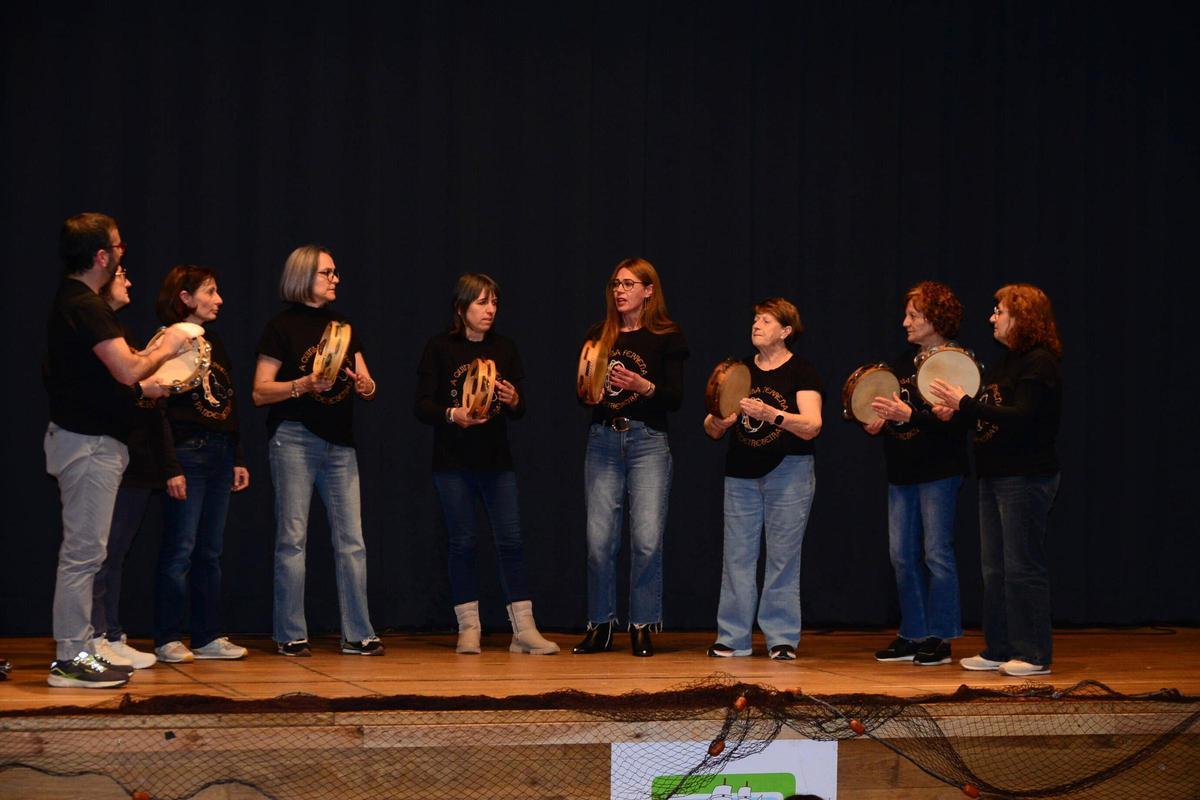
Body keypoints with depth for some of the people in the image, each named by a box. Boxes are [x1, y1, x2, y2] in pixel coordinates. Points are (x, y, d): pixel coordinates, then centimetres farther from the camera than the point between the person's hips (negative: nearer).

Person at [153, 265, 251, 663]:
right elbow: (159, 412, -13)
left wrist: (238, 459, 16)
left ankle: (208, 637, 13)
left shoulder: (215, 344, 16)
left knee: (210, 552, 9)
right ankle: (167, 640, 1)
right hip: (187, 454, -7)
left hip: (219, 455, 8)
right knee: (180, 550, -5)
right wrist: (171, 468, -18)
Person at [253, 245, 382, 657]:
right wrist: (303, 385, -19)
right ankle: (291, 635, 1)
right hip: (295, 438, -5)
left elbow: (367, 384, 16)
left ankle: (357, 634, 4)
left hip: (339, 442, 5)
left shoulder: (343, 326, 16)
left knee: (351, 541, 1)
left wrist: (365, 385, -7)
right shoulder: (282, 327, -1)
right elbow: (260, 392, -5)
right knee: (292, 538, -3)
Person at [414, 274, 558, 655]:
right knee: (462, 543, 1)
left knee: (511, 541, -2)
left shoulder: (505, 348, 7)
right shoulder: (439, 348, -2)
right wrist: (453, 415, -23)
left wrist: (513, 401, -14)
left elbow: (521, 409, 8)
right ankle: (468, 629, 9)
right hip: (452, 462, -3)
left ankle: (524, 630, -2)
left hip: (497, 460, 3)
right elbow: (422, 406, -5)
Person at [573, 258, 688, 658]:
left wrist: (644, 386, -18)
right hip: (603, 440, 3)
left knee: (647, 538, -8)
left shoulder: (667, 337, 2)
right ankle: (600, 627, 10)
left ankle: (642, 628, 2)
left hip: (648, 441, -3)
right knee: (599, 538, -1)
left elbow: (676, 399, -2)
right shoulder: (599, 336, 12)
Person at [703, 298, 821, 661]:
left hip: (788, 472, -4)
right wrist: (717, 422, -13)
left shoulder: (801, 371, -2)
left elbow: (811, 426, -14)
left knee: (783, 556, -4)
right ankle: (733, 638, 6)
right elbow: (712, 428, 12)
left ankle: (782, 639, 2)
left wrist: (770, 413, -27)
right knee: (737, 555, 1)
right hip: (741, 474, 4)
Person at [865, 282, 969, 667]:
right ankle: (913, 635, 17)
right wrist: (877, 423, 3)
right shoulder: (904, 360, 15)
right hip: (901, 472, 8)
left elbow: (955, 420, -18)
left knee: (936, 554, -4)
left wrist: (909, 415, -27)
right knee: (902, 555, 8)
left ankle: (939, 638, 4)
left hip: (938, 472, -8)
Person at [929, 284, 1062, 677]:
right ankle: (999, 649, 18)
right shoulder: (1008, 362, 17)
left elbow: (1020, 419, -23)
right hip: (995, 477, 10)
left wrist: (965, 403, -22)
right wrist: (956, 412, 5)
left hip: (1026, 478, -10)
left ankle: (1033, 655, 0)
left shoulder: (1039, 364, -13)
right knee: (994, 568, 12)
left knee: (1023, 567, -6)